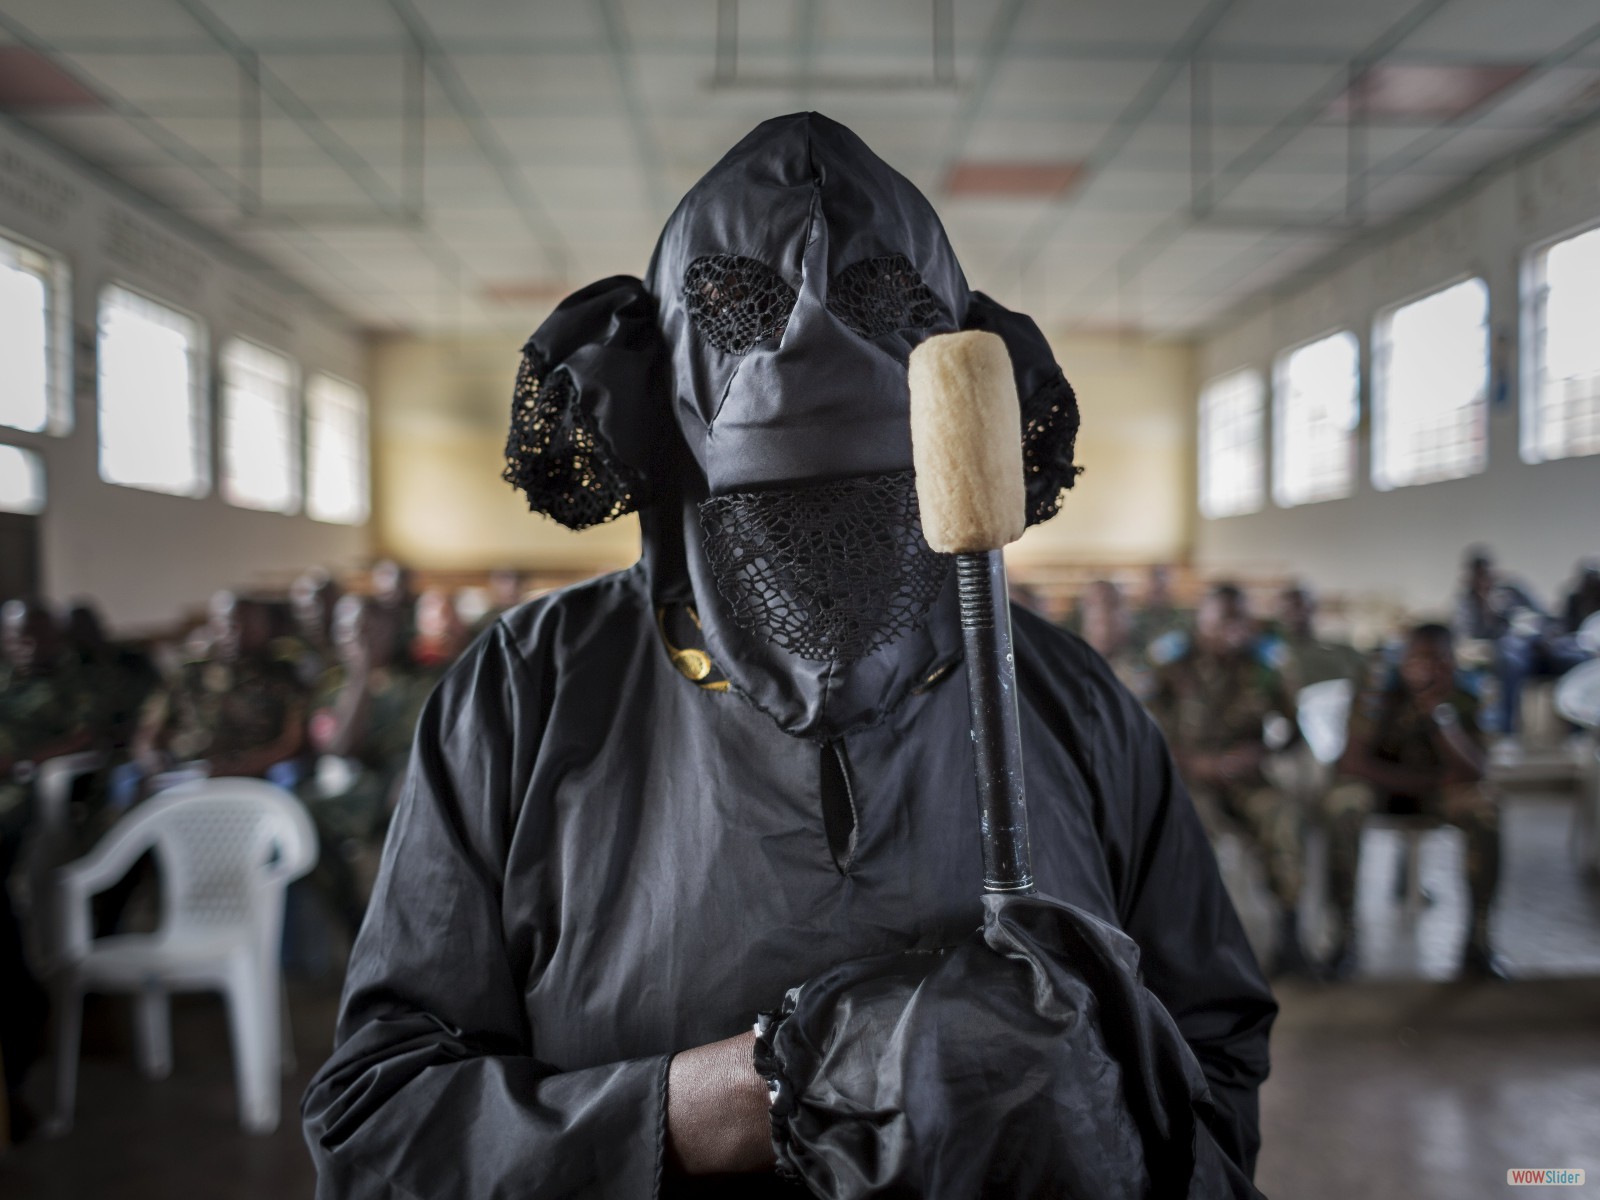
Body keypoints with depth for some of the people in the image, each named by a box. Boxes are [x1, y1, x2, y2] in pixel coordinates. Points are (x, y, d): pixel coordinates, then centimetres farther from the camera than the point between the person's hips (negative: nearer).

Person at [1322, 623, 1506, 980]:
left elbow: (1472, 770, -25)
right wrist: (1426, 780, -25)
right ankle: (1345, 934, -25)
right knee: (1343, 803, -34)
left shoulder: (1466, 701, -14)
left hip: (1441, 786, 2)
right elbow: (1352, 762, -25)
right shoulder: (1380, 698, -20)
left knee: (1485, 808, -28)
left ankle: (1478, 938, -17)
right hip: (1383, 785, -2)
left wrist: (1441, 713, -37)